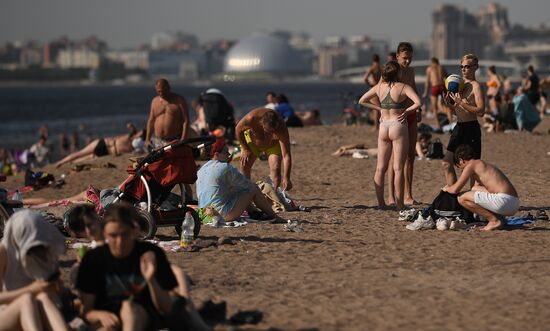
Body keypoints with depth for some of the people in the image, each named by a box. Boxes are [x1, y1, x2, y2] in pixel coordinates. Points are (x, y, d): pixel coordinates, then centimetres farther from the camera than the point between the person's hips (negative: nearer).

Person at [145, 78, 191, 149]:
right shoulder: (155, 101, 13)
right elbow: (151, 121, 18)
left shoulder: (179, 100, -1)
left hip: (175, 142, -5)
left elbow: (186, 121, -5)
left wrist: (183, 141, -14)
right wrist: (147, 139, 12)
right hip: (157, 142, 5)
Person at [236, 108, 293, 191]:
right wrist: (245, 149, -16)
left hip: (273, 144, -1)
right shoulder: (252, 118, -42)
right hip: (252, 140, 1)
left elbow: (286, 155, -41)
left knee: (275, 168, -20)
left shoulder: (282, 129, -42)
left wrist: (286, 178, -48)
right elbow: (238, 129, -18)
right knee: (244, 166, -3)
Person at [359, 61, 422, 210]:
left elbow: (362, 101, 13)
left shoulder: (379, 87, 4)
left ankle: (381, 202, 12)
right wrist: (407, 111, -5)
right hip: (398, 126, -4)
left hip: (383, 127, 4)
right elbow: (418, 103, -20)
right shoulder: (403, 87, -8)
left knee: (380, 168, 11)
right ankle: (400, 204, 0)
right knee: (398, 168, -1)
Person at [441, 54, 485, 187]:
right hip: (459, 127, 8)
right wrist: (449, 104, 2)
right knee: (447, 163, 6)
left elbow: (481, 111, -21)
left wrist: (461, 103, -22)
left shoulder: (475, 86, -10)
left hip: (471, 128, -8)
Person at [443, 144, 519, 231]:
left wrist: (447, 188, 22)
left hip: (504, 200, -9)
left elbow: (455, 190, -2)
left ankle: (494, 220, -4)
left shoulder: (471, 165, 0)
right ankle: (499, 219, 13)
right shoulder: (482, 165, 27)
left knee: (462, 198, -6)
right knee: (475, 189, 29)